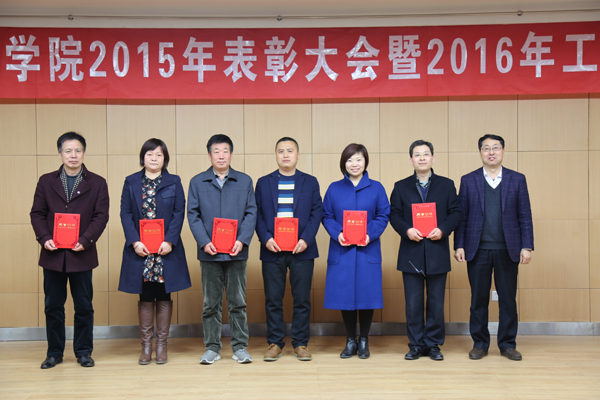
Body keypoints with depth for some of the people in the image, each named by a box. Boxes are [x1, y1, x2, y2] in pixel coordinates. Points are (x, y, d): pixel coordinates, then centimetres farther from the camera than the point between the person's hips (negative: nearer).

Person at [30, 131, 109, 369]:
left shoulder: (97, 183, 4)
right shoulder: (46, 181, 9)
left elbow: (101, 216, -2)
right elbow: (37, 213, 5)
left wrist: (85, 240, -15)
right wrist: (44, 238, -11)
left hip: (82, 254, -1)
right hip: (53, 254, 2)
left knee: (84, 306, 5)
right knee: (53, 306, 8)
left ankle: (83, 352, 18)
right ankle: (54, 352, 20)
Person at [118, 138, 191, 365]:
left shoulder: (174, 182, 5)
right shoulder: (131, 182, 7)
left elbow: (179, 213, -1)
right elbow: (125, 214, 2)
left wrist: (169, 241, -13)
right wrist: (135, 242, -11)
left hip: (166, 249, 0)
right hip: (140, 249, 1)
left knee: (164, 297, 5)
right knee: (145, 298, 6)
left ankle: (162, 345, 15)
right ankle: (146, 346, 15)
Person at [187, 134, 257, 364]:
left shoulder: (245, 181, 8)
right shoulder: (197, 182, 7)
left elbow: (251, 213, 3)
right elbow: (193, 214, 3)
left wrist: (242, 241, -10)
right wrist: (204, 242, -10)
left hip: (236, 251, 0)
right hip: (209, 252, 0)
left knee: (238, 301, 5)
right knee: (211, 303, 7)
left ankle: (240, 347, 14)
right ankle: (212, 348, 17)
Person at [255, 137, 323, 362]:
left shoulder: (310, 182, 8)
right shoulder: (263, 183, 10)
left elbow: (317, 213, 3)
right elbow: (257, 214, 5)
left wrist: (306, 240, -10)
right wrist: (266, 239, -9)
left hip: (302, 250, 0)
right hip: (272, 249, 1)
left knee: (302, 299, 3)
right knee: (273, 299, 4)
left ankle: (300, 343, 15)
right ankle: (275, 343, 16)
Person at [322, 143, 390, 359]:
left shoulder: (376, 188, 5)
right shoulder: (334, 188, 8)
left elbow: (383, 216, 2)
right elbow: (327, 216, 5)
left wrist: (370, 235, -13)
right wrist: (337, 234, -12)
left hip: (367, 250, -1)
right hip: (341, 251, 1)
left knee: (367, 294, 1)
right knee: (344, 295, 3)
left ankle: (364, 341, 19)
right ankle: (350, 341, 19)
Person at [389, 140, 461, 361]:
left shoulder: (446, 185, 8)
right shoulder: (401, 186, 8)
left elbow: (455, 213, 4)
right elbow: (394, 215, 4)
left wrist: (443, 229, -13)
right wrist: (406, 230, -14)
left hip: (437, 252, 0)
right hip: (411, 252, 0)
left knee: (436, 302, 5)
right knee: (413, 303, 3)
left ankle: (433, 344, 17)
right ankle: (416, 345, 15)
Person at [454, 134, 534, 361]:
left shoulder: (517, 180, 6)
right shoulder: (468, 180, 6)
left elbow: (525, 216, 4)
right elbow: (461, 216, 3)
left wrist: (527, 246, -3)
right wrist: (459, 245, -4)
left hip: (507, 249, 0)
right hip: (478, 250, 0)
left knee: (508, 299, 6)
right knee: (478, 299, 6)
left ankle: (508, 344, 18)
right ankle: (480, 344, 17)